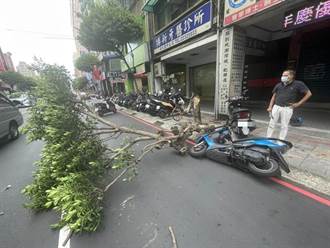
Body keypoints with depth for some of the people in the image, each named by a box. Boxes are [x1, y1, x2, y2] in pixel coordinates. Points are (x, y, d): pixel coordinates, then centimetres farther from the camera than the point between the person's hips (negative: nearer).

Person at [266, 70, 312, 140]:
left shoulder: (298, 84, -2)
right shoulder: (278, 85, 7)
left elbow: (309, 93, 3)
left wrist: (298, 103, -4)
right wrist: (270, 107, 5)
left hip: (287, 108, -3)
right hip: (276, 107, 3)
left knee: (284, 126, 5)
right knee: (271, 124, 4)